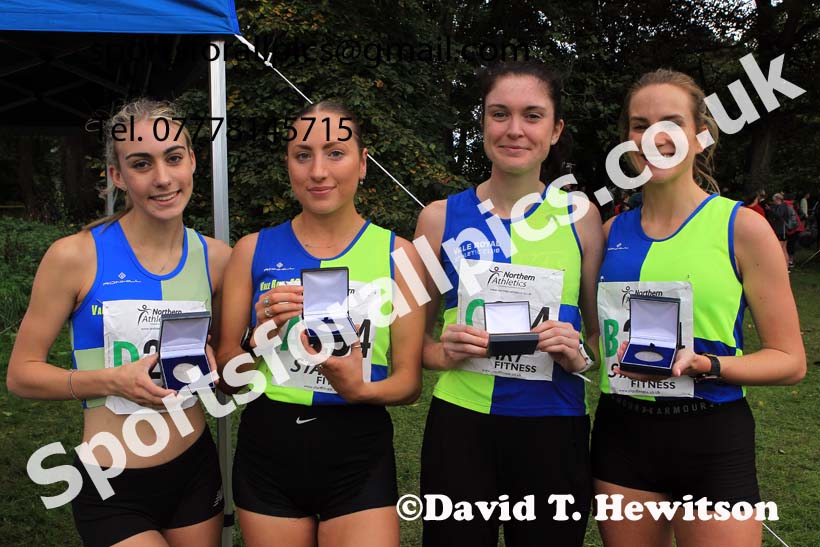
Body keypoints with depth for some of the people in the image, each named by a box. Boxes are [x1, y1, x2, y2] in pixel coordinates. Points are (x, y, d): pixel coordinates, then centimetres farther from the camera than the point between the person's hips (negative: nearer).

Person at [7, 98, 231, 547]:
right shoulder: (76, 256, -12)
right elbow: (22, 375, -7)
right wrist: (114, 380, -21)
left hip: (196, 472, 4)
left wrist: (212, 363, -8)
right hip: (112, 491, -4)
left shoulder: (215, 258, -2)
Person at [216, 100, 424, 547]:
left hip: (358, 457, -1)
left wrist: (360, 390, -20)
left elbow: (409, 380, 0)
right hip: (267, 450, 2)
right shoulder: (254, 250, 0)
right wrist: (259, 336, -15)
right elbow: (225, 377, 3)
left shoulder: (396, 253, -3)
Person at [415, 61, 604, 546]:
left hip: (553, 427, 1)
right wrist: (444, 352, -12)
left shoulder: (581, 217, 0)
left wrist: (580, 355, -11)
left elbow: (603, 332, 9)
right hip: (460, 423, 0)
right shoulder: (441, 216, 0)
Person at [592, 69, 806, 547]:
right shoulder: (612, 233, 5)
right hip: (621, 433, 4)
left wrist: (703, 364, -19)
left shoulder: (742, 227, -6)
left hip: (713, 440, -3)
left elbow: (790, 361, -5)